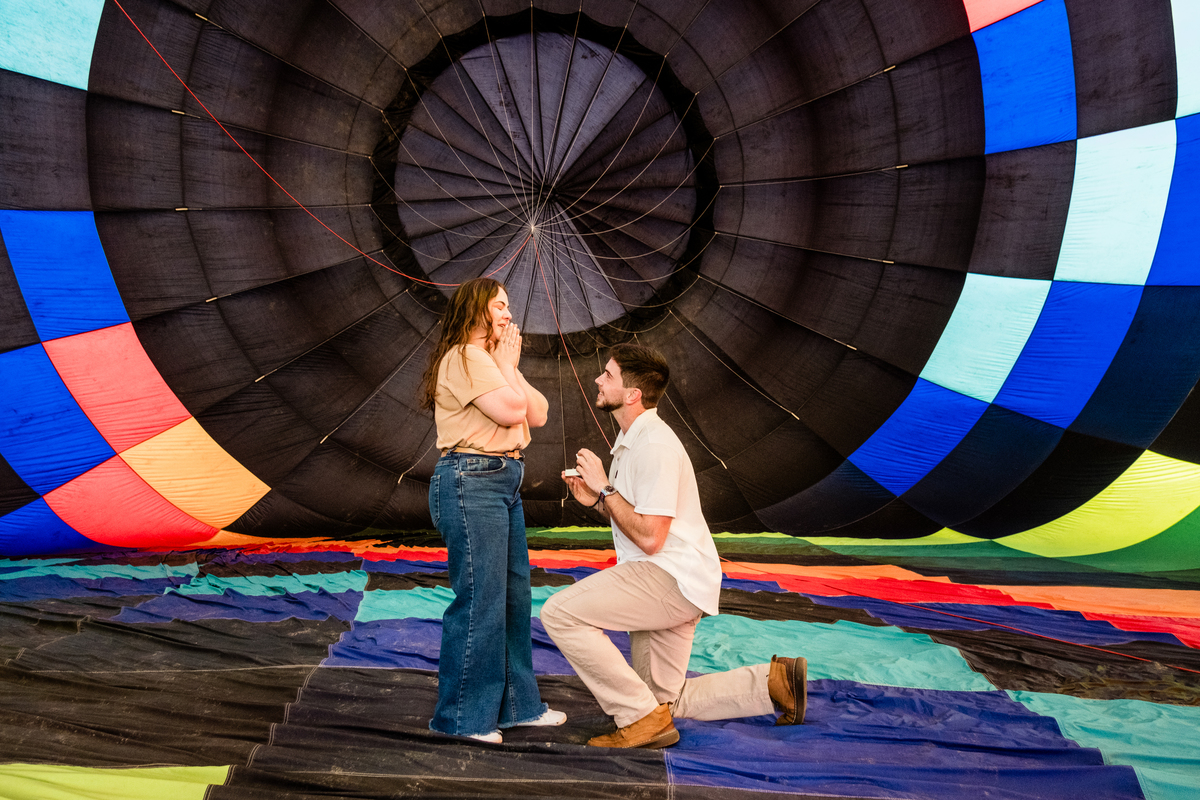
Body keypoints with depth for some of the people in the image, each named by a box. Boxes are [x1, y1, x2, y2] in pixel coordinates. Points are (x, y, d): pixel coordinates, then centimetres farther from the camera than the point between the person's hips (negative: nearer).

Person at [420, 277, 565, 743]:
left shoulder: (490, 360, 23)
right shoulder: (464, 357, -9)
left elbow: (538, 414, 14)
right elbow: (510, 410, -19)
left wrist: (511, 366, 6)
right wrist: (506, 363, -4)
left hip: (503, 483, 10)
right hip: (472, 482, -10)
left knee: (513, 595, 12)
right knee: (480, 599, -6)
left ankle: (516, 704, 24)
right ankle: (462, 716, 7)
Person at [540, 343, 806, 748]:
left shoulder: (655, 445, -19)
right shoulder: (632, 439, 14)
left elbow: (649, 537, -23)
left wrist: (605, 488, -15)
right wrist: (596, 501, 4)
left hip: (671, 577, -11)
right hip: (663, 582, 11)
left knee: (559, 612, -19)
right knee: (666, 703, 16)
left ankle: (640, 716, -10)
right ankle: (771, 680, 20)